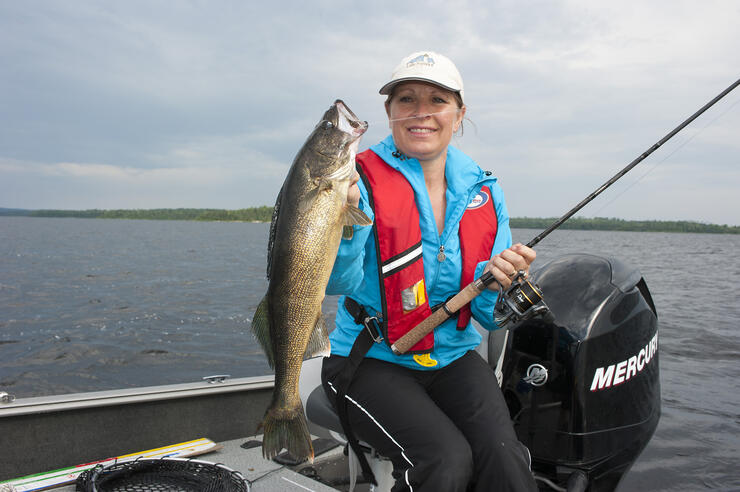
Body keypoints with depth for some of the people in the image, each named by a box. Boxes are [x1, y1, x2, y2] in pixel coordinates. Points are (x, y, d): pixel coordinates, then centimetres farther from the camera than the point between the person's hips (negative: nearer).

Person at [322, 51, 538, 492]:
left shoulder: (483, 192, 5)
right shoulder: (365, 179, -6)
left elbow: (489, 316, 4)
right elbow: (337, 281, -21)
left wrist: (497, 281, -18)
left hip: (454, 358, 3)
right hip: (372, 361, -3)